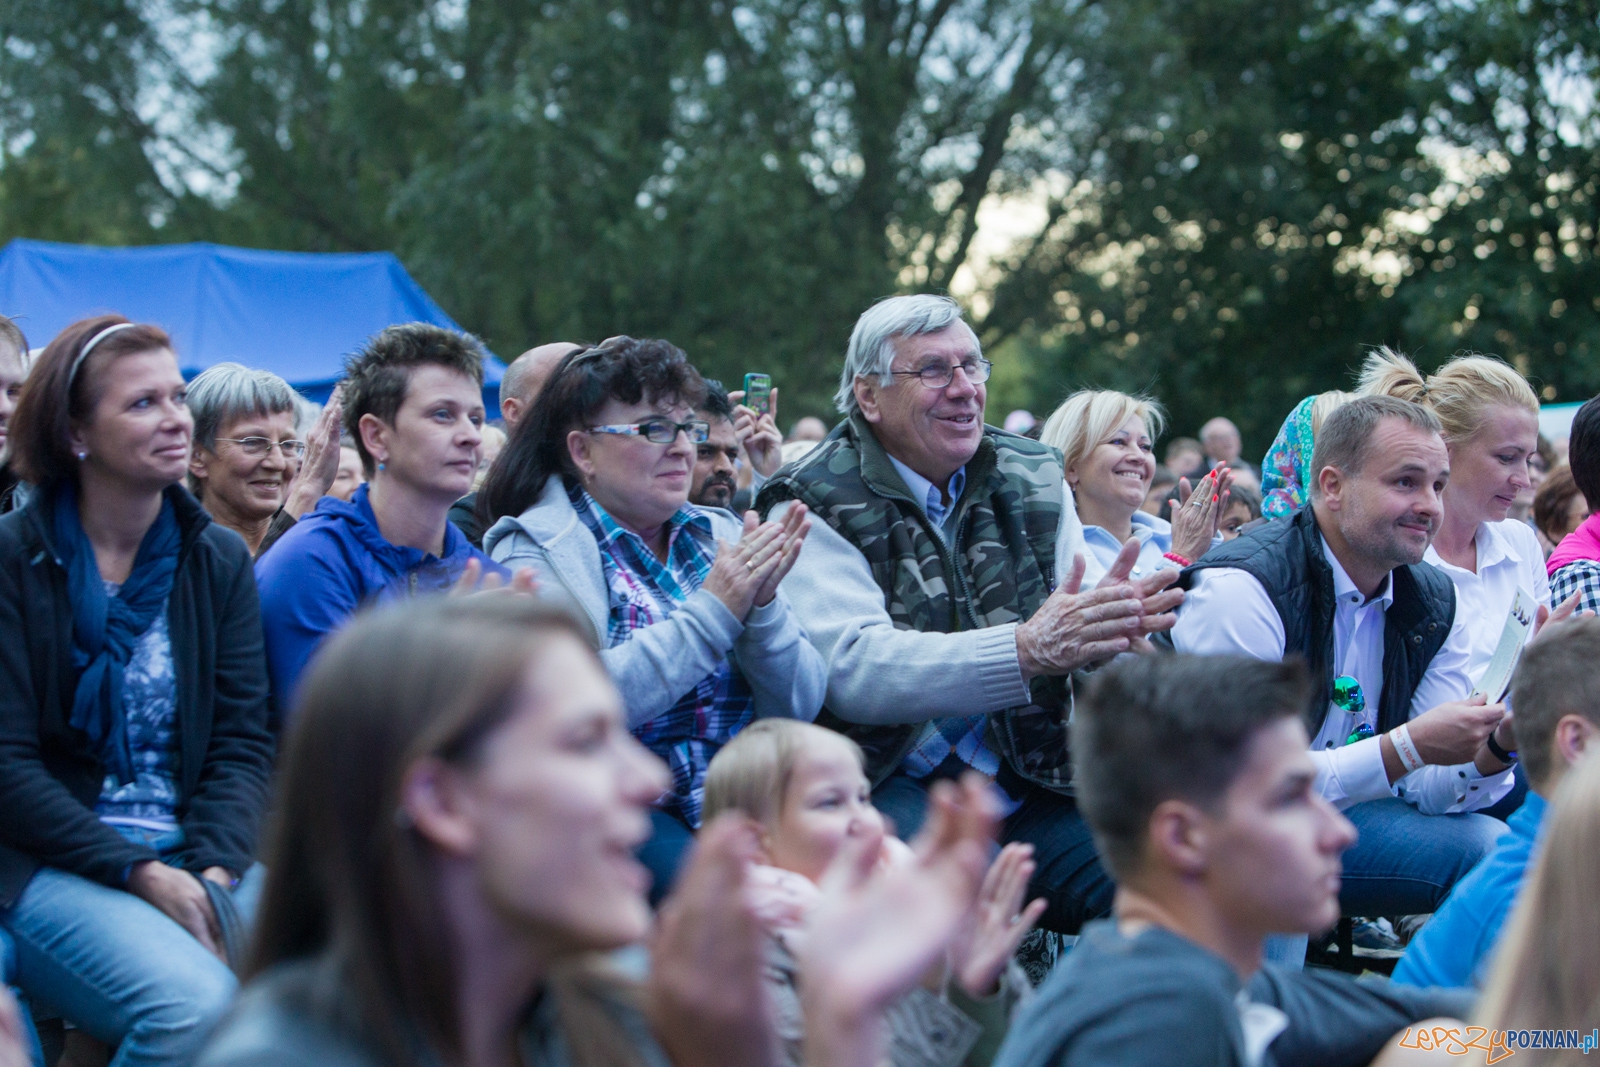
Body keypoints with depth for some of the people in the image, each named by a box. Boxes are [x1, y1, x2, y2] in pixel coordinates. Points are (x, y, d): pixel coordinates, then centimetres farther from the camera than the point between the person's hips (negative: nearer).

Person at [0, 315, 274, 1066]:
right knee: (194, 1005, -32)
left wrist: (216, 871, -12)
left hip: (196, 857, 4)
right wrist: (140, 874, -16)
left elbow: (242, 742, 6)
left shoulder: (221, 561, 11)